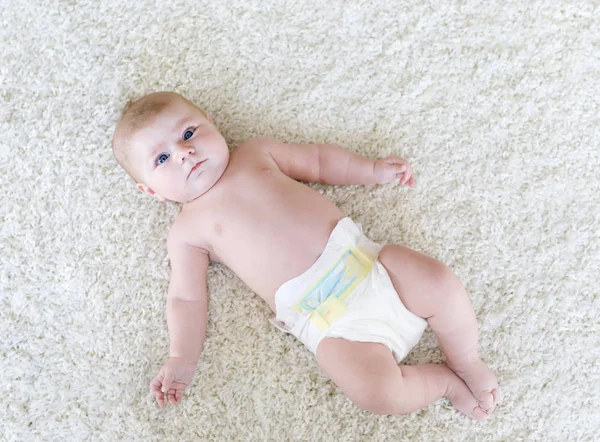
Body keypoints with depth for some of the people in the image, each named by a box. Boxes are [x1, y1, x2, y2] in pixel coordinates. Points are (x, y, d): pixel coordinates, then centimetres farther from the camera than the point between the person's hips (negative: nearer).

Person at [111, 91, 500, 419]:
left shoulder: (256, 153, 16)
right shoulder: (188, 233, 8)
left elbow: (316, 160, 23)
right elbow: (186, 298, 6)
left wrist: (374, 169, 16)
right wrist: (181, 359, -6)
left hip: (362, 256, 4)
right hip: (323, 317, -3)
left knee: (441, 284, -17)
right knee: (378, 393, -23)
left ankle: (468, 363, 11)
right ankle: (445, 380, 7)